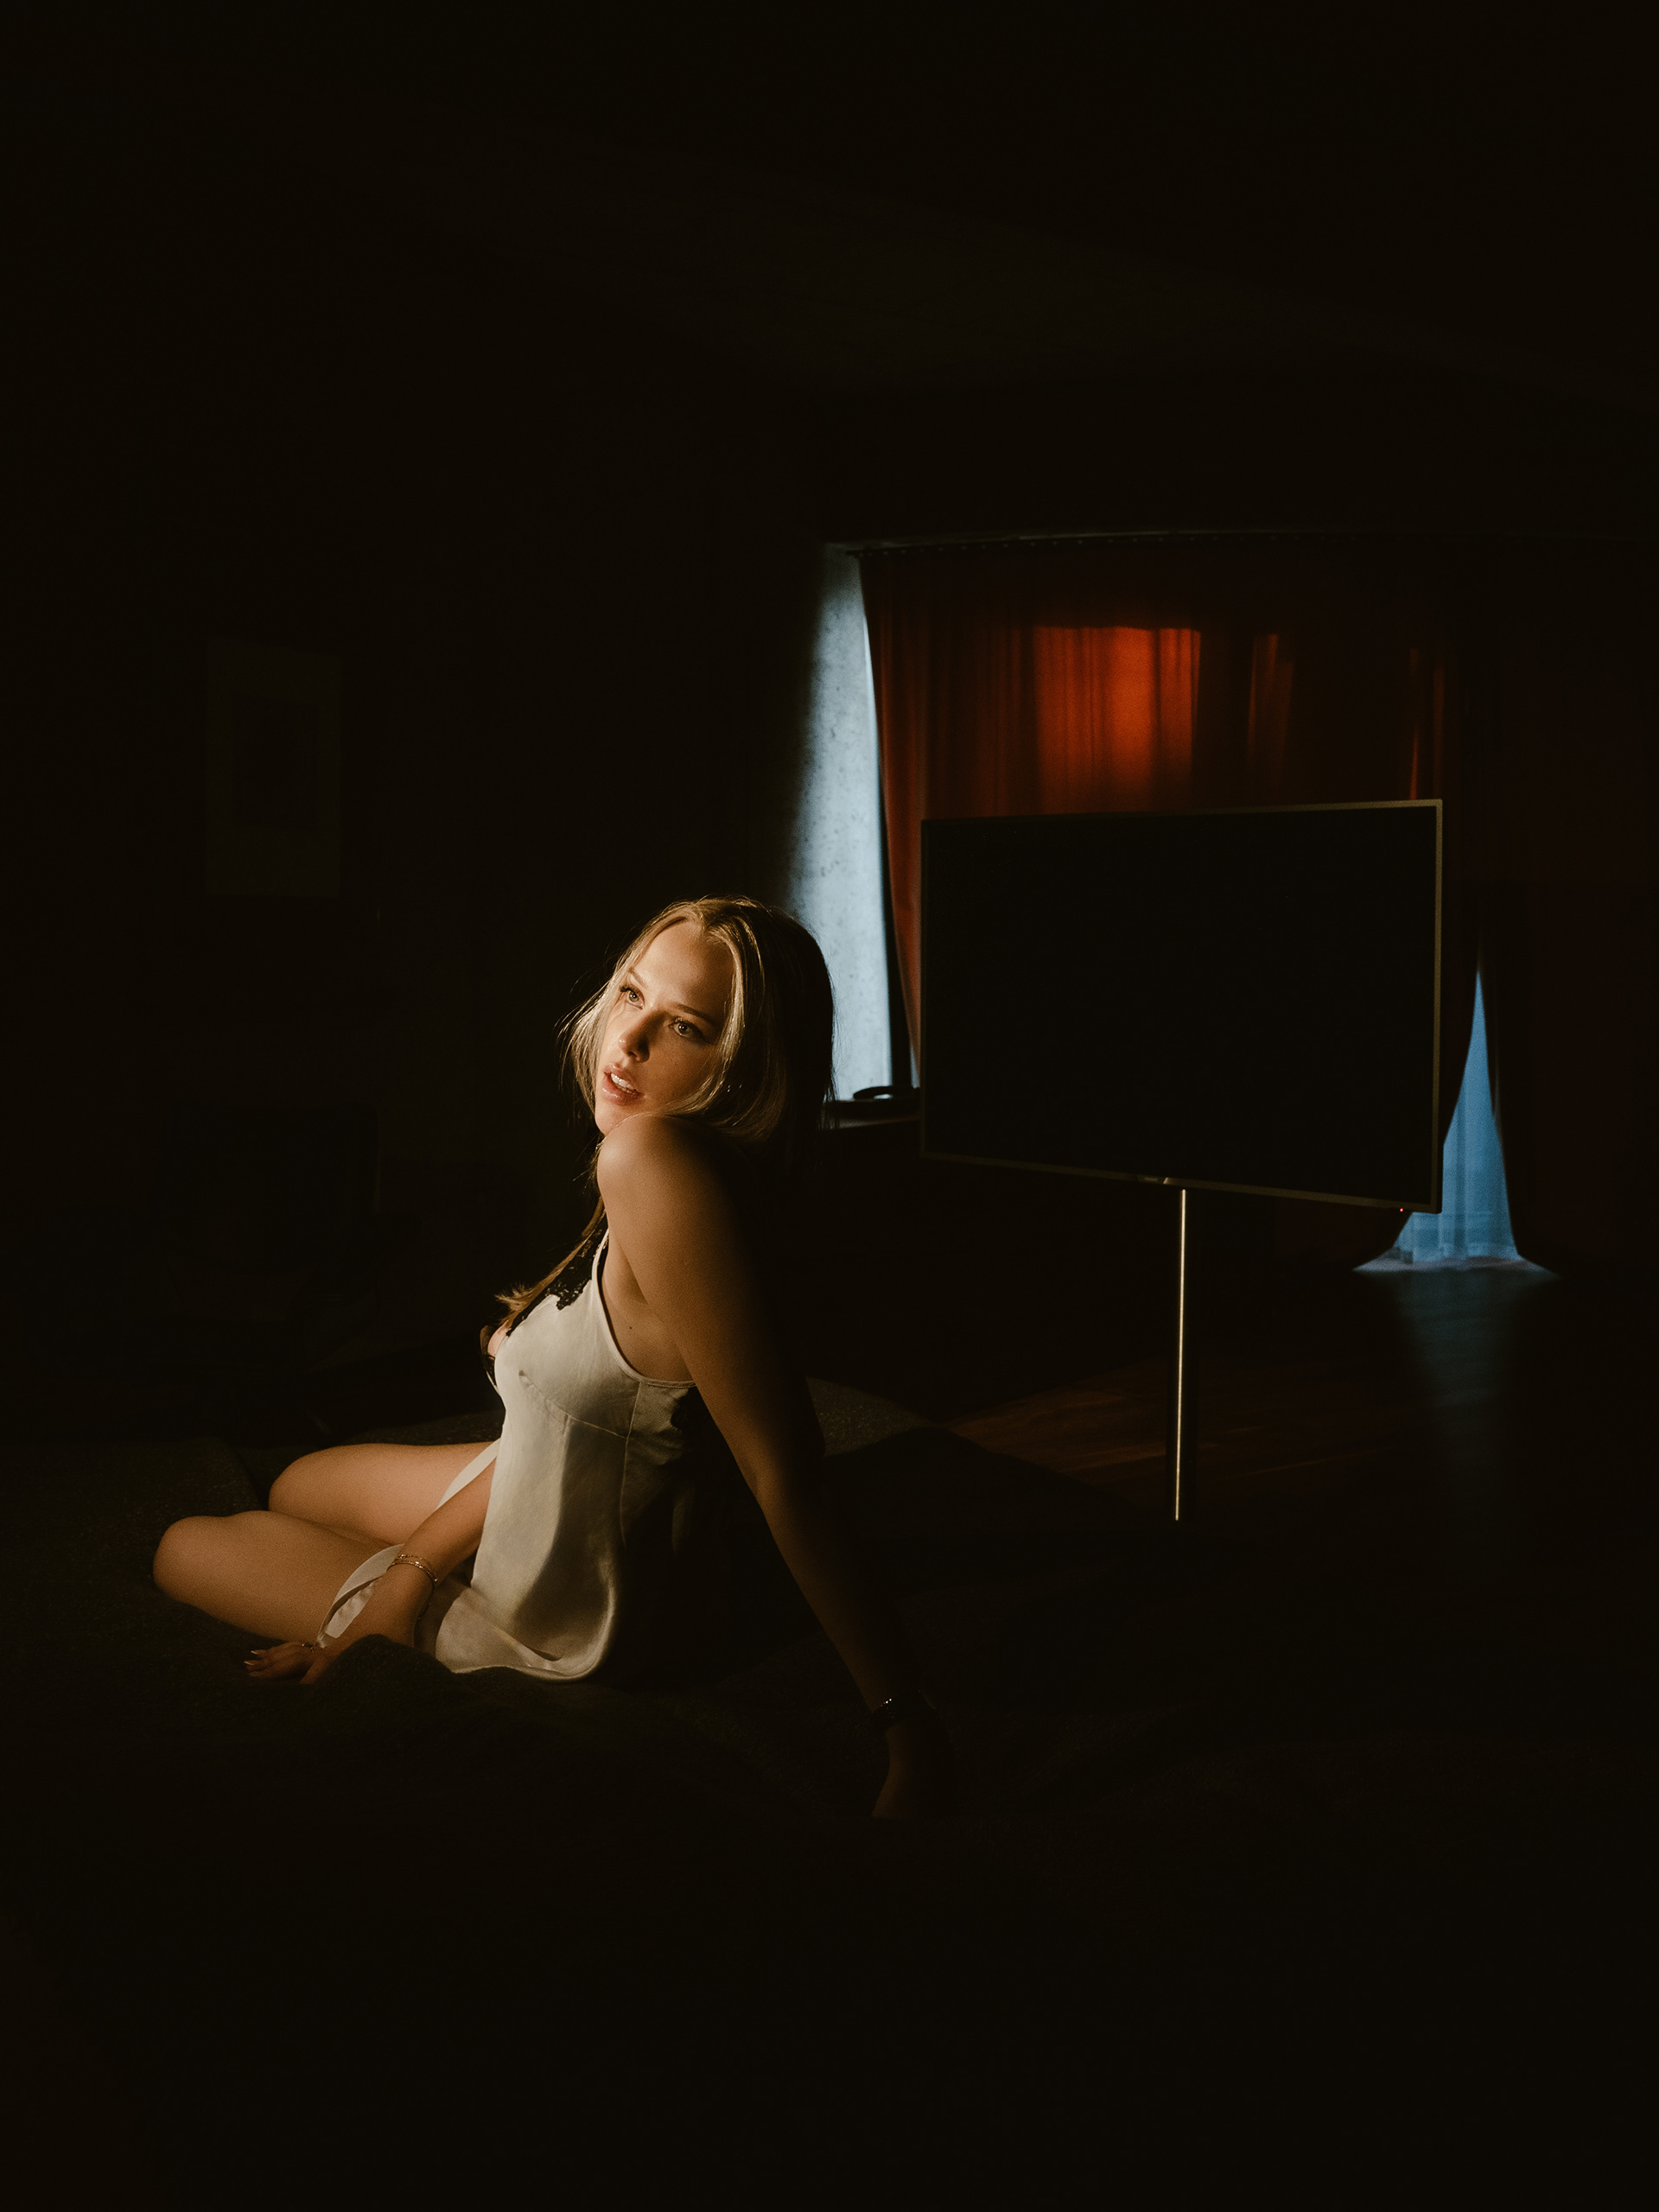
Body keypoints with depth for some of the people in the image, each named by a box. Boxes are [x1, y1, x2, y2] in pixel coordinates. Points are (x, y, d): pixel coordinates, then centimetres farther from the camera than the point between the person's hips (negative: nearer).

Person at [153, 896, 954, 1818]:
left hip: (555, 1628, -8)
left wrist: (910, 1726, -35)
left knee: (185, 1546, 18)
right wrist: (405, 1578, -5)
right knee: (295, 1487, 34)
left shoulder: (654, 1155, -39)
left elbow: (784, 1476, -38)